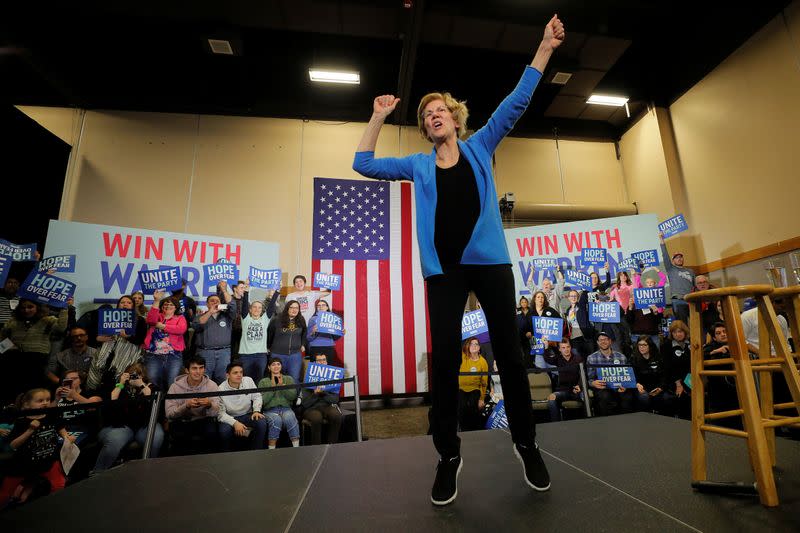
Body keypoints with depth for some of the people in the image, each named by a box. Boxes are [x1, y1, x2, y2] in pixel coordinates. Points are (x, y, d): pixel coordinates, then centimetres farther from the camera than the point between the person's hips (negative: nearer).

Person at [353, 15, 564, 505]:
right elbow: (364, 164, 19)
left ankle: (527, 443, 25)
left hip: (490, 261, 0)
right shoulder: (419, 165, 17)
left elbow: (516, 103, 13)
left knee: (509, 351, 5)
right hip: (443, 268, 1)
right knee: (444, 358, -1)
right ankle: (449, 455, 17)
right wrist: (378, 117, 17)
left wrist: (546, 48, 9)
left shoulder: (480, 147, 14)